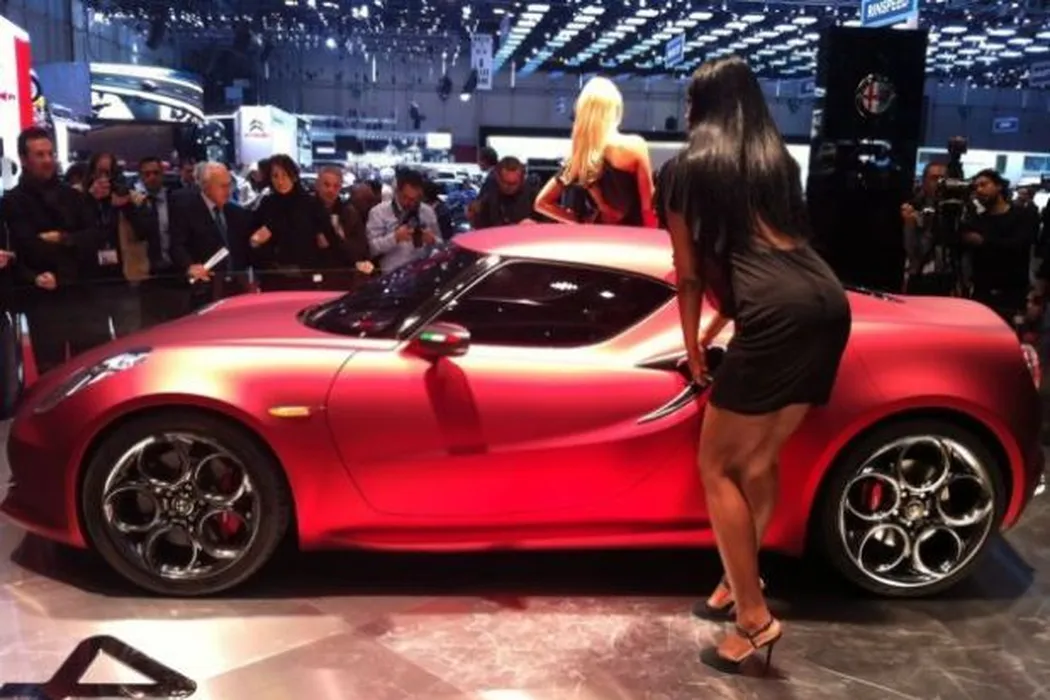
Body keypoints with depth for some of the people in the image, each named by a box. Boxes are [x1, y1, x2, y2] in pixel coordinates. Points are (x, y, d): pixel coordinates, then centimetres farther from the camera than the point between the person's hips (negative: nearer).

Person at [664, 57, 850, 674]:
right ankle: (741, 580, 34)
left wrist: (692, 343, 30)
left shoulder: (693, 165, 12)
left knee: (718, 466, 4)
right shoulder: (779, 159, 28)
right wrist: (717, 327, 44)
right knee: (758, 458, 20)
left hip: (778, 314, -7)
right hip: (828, 300, 7)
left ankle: (755, 618, 6)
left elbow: (691, 271, 15)